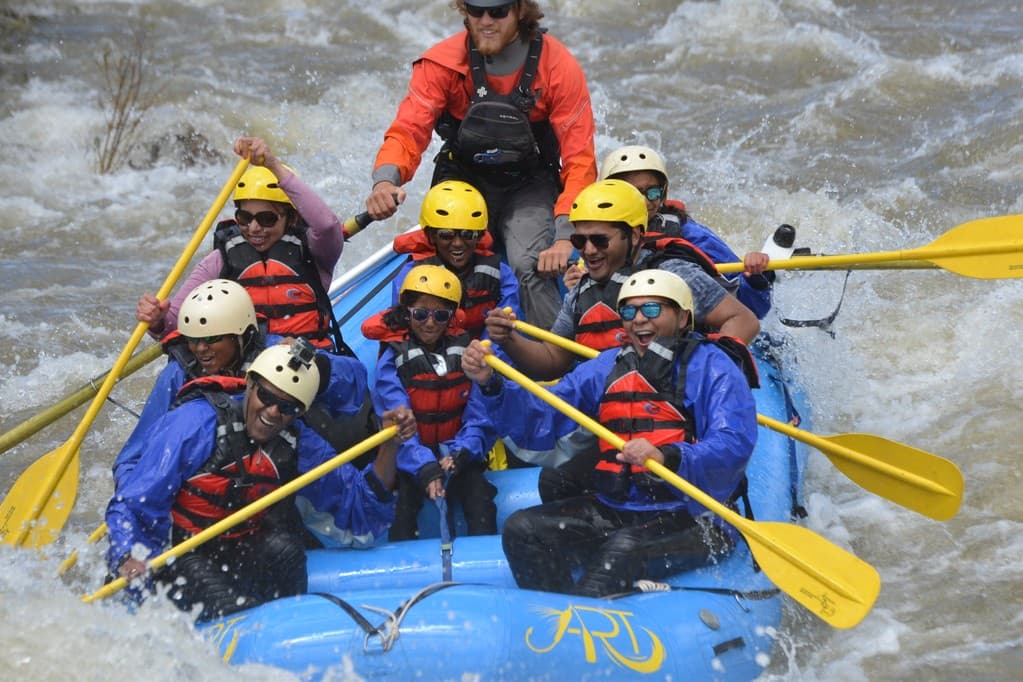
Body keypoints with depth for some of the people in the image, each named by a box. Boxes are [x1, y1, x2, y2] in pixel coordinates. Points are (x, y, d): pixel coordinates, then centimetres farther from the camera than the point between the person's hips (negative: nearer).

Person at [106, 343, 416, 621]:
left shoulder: (298, 447, 1)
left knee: (283, 545, -26)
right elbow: (130, 506, -17)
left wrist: (390, 444, -14)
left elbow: (363, 505, 0)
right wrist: (130, 559, -37)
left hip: (237, 559, 5)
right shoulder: (196, 423, -16)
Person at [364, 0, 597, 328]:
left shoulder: (559, 67, -15)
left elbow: (579, 160, -16)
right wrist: (386, 181, -42)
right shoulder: (443, 62, -12)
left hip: (529, 187, -1)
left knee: (531, 266, -28)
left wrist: (565, 238, -28)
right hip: (463, 180, 1)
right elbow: (408, 131, -18)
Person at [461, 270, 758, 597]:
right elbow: (537, 424, 10)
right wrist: (490, 384, -7)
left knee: (625, 547, -35)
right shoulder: (607, 368, 14)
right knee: (522, 529, -11)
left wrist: (668, 457, -37)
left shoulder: (712, 366, -4)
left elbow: (734, 445, -20)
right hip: (613, 513, 6)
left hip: (692, 520, -6)